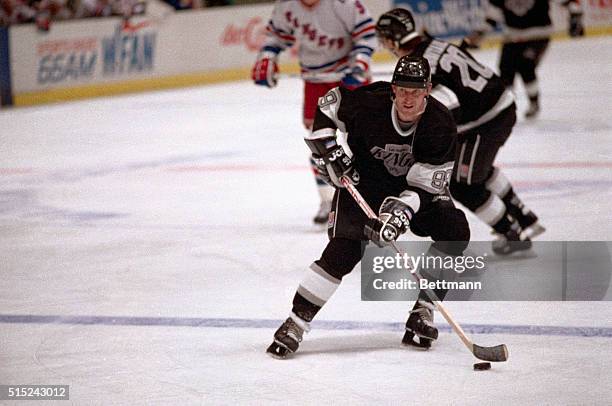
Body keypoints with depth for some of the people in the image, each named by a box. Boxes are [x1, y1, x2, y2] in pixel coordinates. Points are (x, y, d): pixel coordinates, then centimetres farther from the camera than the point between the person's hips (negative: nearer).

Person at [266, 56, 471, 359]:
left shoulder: (440, 125, -24)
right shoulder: (368, 102, -27)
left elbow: (426, 184, -24)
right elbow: (326, 108, -8)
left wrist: (401, 210, -40)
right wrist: (328, 151, -18)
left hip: (411, 186, 3)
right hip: (361, 180, -2)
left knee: (454, 231, -20)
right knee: (345, 248, -23)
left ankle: (423, 311, -8)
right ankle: (296, 322, -16)